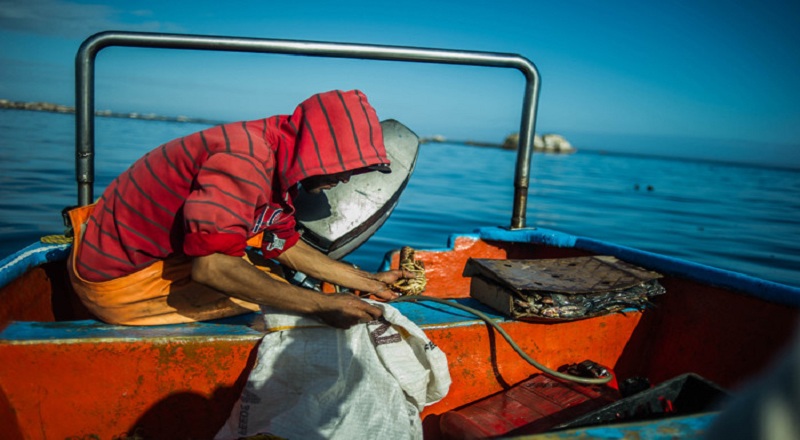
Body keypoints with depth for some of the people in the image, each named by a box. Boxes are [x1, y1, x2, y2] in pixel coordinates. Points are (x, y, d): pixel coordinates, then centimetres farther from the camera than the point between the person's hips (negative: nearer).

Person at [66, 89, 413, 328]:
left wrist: (369, 282, 8)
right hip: (118, 278, -9)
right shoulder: (248, 162, -29)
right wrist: (321, 305, -31)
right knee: (271, 295, -14)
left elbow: (289, 248, 8)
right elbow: (210, 266, -35)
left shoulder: (278, 161, 2)